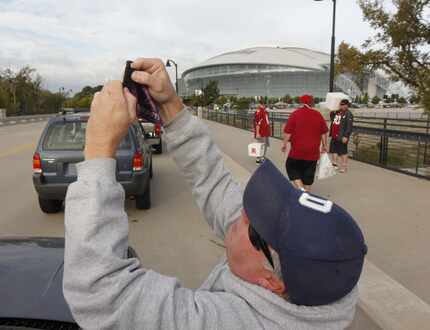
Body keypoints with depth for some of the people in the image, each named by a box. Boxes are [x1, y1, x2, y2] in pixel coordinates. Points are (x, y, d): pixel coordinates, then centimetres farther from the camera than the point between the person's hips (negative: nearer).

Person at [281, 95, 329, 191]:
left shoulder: (295, 114, -7)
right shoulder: (318, 115, 4)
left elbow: (288, 132, -9)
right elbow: (324, 133, 8)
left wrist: (284, 144, 1)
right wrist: (324, 145, 18)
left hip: (297, 150, -3)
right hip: (313, 152, 3)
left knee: (292, 168, 12)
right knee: (308, 175, 12)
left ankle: (301, 189, -3)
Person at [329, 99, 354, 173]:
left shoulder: (348, 114, -11)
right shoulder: (337, 112, 14)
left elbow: (349, 126, -18)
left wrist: (346, 136, -22)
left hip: (342, 137, -8)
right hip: (334, 136, 8)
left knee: (343, 152, -1)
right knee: (333, 151, 15)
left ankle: (344, 166, 7)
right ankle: (334, 164, 27)